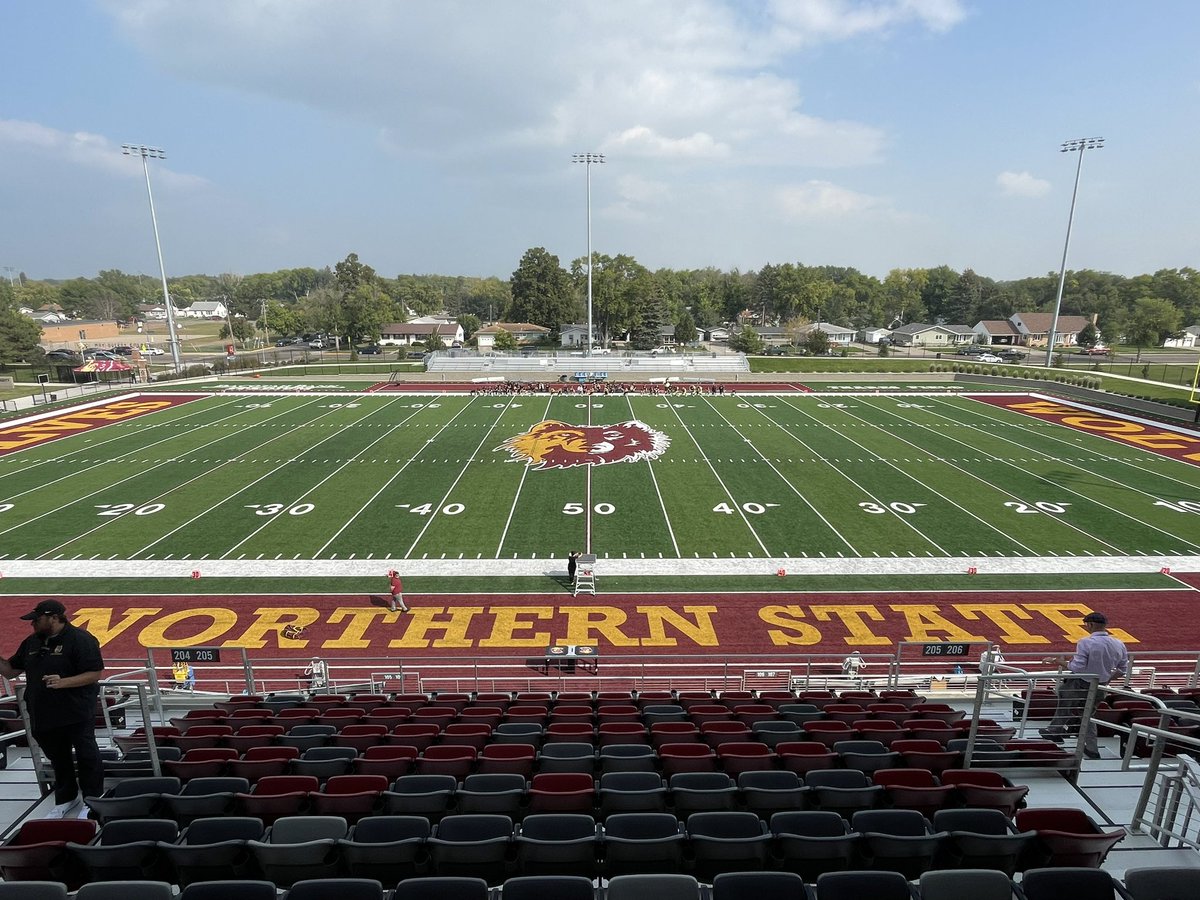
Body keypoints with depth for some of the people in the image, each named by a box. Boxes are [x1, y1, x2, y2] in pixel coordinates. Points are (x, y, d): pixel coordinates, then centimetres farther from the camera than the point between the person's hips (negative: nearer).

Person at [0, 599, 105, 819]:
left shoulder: (80, 640, -14)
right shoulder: (31, 642, 9)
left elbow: (95, 674, -18)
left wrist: (63, 682, -28)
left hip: (76, 714, -7)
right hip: (44, 715, 7)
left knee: (87, 757, 3)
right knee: (58, 759, 20)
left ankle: (92, 801, 14)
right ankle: (65, 799, 35)